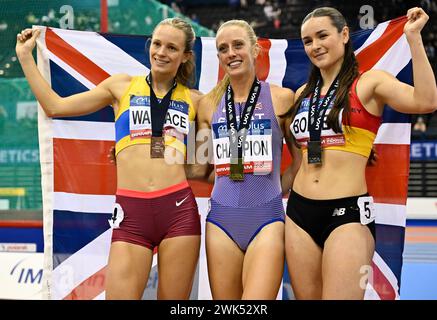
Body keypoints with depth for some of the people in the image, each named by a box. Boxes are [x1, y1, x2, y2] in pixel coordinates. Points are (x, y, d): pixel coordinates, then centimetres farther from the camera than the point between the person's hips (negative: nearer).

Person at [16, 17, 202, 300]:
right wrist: (25, 56, 17)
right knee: (120, 295, -9)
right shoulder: (123, 86, 14)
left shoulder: (194, 101, 14)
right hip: (131, 213, 0)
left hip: (179, 210, 1)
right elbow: (55, 106, 15)